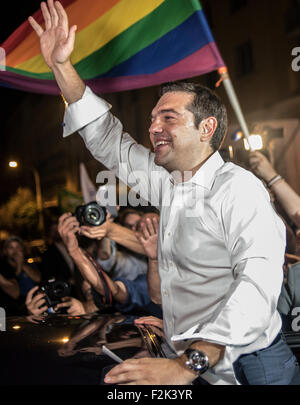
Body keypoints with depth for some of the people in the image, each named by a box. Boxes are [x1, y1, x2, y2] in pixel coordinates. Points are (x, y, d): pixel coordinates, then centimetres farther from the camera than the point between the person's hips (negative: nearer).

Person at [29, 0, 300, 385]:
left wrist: (188, 364, -43)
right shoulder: (167, 182, 5)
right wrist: (61, 66, 5)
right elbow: (107, 140, 12)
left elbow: (259, 281, -31)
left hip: (247, 366, -6)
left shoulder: (237, 187, -19)